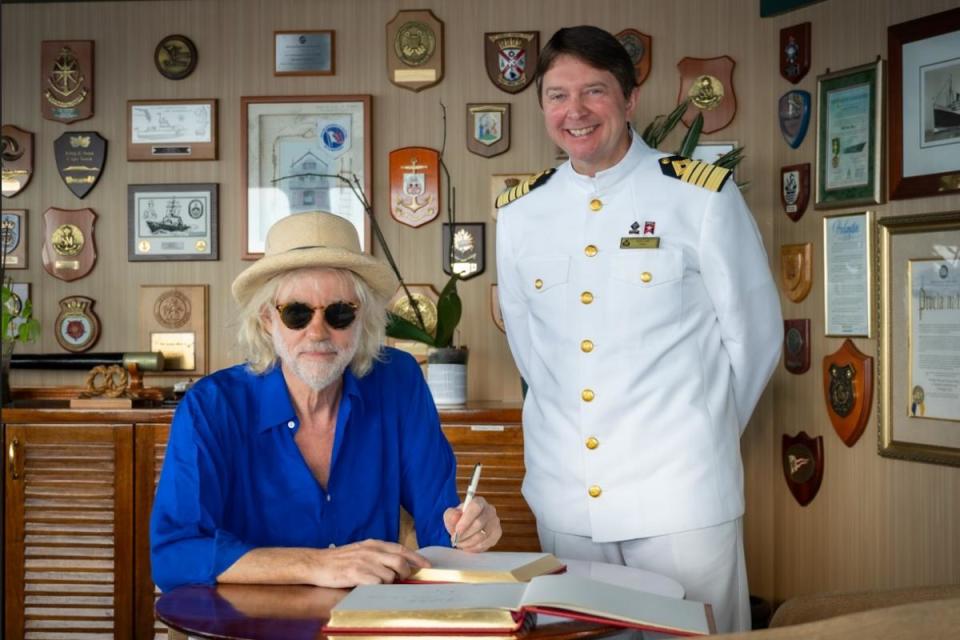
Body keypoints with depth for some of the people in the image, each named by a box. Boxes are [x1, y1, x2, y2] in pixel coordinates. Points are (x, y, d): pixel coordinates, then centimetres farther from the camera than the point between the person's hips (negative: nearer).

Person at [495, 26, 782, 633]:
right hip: (565, 498, 4)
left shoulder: (704, 196, -6)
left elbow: (754, 333, 0)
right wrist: (565, 420, 10)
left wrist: (705, 434, 4)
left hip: (681, 496, -4)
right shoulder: (520, 212, 6)